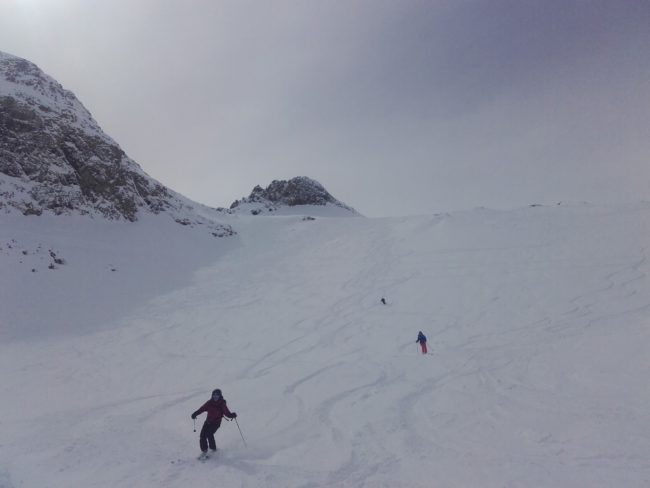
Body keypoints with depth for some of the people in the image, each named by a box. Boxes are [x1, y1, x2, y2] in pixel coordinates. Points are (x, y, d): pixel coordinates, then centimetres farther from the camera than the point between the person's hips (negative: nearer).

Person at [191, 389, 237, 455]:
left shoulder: (222, 404, -6)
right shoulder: (209, 403, 2)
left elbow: (227, 413, -11)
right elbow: (202, 409, 3)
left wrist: (232, 415, -30)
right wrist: (195, 414, -9)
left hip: (216, 423, -4)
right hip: (208, 422, 4)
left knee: (209, 434, -22)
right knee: (202, 435, -6)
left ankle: (213, 448, -2)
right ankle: (204, 450, 13)